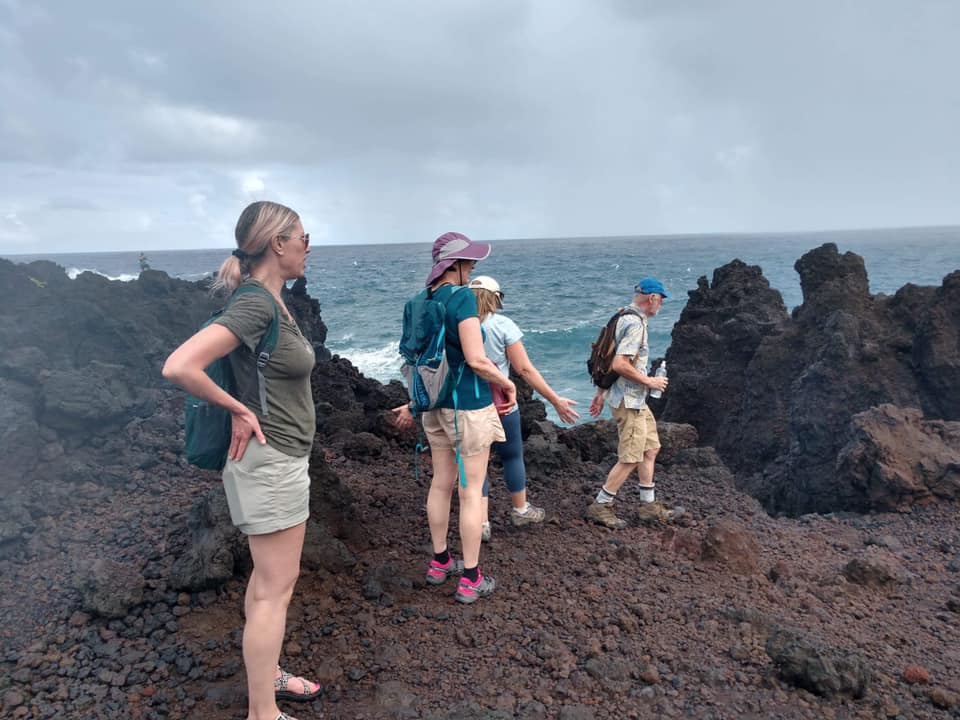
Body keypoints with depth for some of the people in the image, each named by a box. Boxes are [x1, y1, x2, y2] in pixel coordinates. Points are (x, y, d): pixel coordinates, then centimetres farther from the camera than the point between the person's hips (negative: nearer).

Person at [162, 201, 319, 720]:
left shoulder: (274, 302, 7)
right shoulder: (256, 305, -21)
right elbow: (179, 367, -30)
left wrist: (244, 409, 10)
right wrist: (238, 408, -17)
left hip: (283, 457, 10)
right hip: (271, 459, -10)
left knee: (268, 576, 21)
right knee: (277, 588, 1)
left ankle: (265, 675, 39)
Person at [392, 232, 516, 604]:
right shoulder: (462, 298, -17)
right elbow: (476, 360, -23)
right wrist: (507, 383, -7)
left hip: (437, 404, 7)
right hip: (469, 405, -7)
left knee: (441, 484, 18)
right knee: (471, 491, 2)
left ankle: (439, 562, 33)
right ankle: (471, 581, 12)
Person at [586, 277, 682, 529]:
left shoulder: (626, 318, 13)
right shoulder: (635, 324, -19)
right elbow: (619, 365, -28)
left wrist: (600, 393, 21)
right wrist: (649, 381, -16)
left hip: (635, 400, 11)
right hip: (628, 400, -11)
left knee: (650, 449, 16)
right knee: (630, 458, -4)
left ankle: (649, 506, 25)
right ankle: (600, 507, 6)